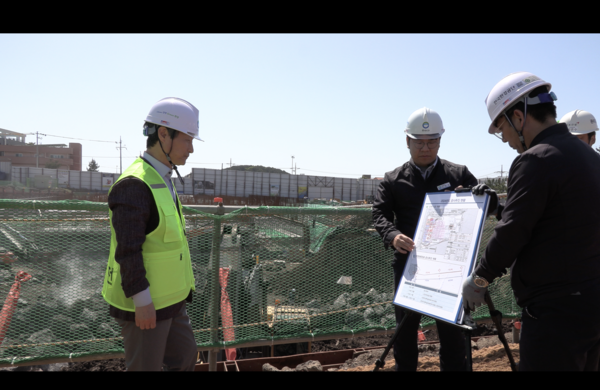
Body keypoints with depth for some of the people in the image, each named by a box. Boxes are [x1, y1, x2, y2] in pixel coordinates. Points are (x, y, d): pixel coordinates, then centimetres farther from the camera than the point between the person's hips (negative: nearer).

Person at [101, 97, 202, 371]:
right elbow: (127, 249, -25)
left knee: (185, 356, 18)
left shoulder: (161, 182, 9)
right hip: (143, 300, -9)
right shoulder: (135, 184, -23)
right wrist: (142, 301, -24)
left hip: (165, 296, 9)